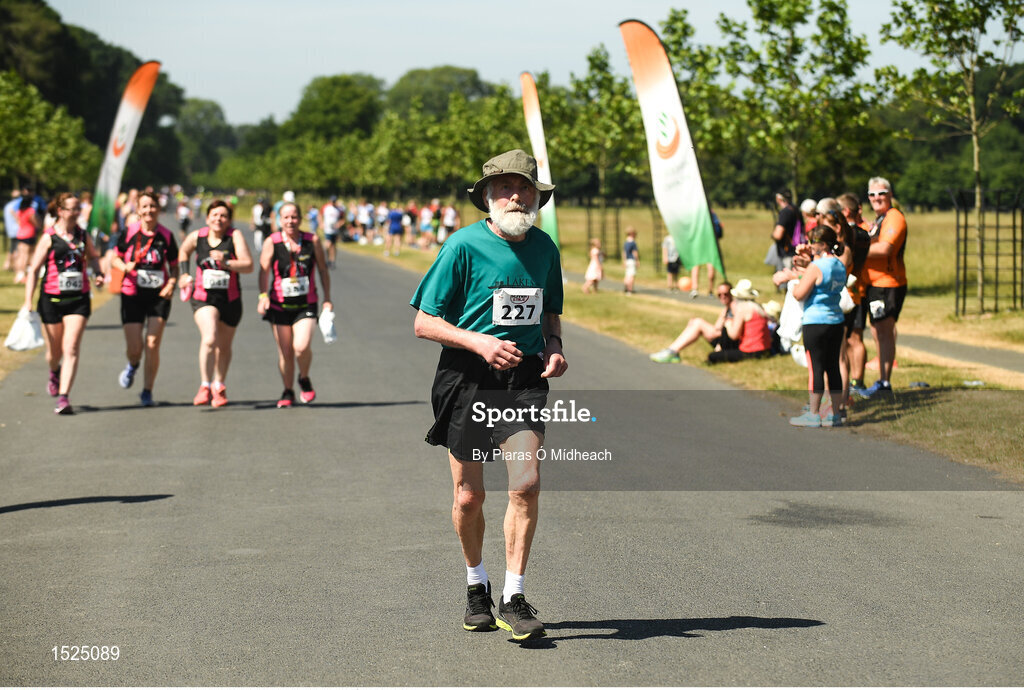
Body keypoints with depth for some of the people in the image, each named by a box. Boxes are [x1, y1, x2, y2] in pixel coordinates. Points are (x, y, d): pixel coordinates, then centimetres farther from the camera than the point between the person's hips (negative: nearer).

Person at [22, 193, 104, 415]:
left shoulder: (83, 236, 6)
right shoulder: (49, 238, -4)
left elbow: (92, 256, 27)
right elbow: (33, 270, -3)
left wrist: (98, 273, 7)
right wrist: (28, 301, -10)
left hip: (79, 299, 1)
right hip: (52, 298, -1)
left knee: (71, 349, -13)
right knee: (54, 350, 13)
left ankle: (63, 397, -16)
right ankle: (54, 372, 49)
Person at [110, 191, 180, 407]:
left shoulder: (166, 236, -1)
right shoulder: (129, 233, -2)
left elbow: (174, 266, 8)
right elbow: (115, 258, 9)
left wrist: (172, 284, -10)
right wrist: (124, 266, -13)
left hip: (159, 296, 0)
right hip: (132, 294, 0)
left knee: (152, 345, -6)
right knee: (134, 348, -1)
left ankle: (147, 392, 8)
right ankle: (132, 365, 38)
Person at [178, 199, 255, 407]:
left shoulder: (235, 236, -9)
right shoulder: (196, 237, -3)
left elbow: (248, 265, -16)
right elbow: (184, 252, 21)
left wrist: (226, 262, -29)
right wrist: (185, 274, 11)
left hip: (230, 299, 1)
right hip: (203, 298, -1)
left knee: (224, 346, 15)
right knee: (209, 339, -23)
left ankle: (219, 386, 36)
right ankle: (205, 386, -15)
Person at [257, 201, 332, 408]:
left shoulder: (312, 241, 0)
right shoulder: (271, 242, -3)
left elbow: (323, 270, 8)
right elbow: (264, 270, -7)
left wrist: (327, 299, 6)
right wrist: (263, 295, -21)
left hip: (306, 305, -1)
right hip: (279, 306, 1)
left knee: (302, 347, -19)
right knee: (285, 352, 4)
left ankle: (304, 379, 11)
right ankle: (288, 392, 25)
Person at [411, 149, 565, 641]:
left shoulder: (544, 248, 7)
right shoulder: (464, 245, -8)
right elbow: (424, 323, -7)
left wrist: (555, 348, 1)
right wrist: (480, 343, -20)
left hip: (524, 379, 2)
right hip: (467, 379, -2)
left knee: (526, 483, -15)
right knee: (469, 495, 6)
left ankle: (513, 597, -5)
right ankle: (476, 584, 32)